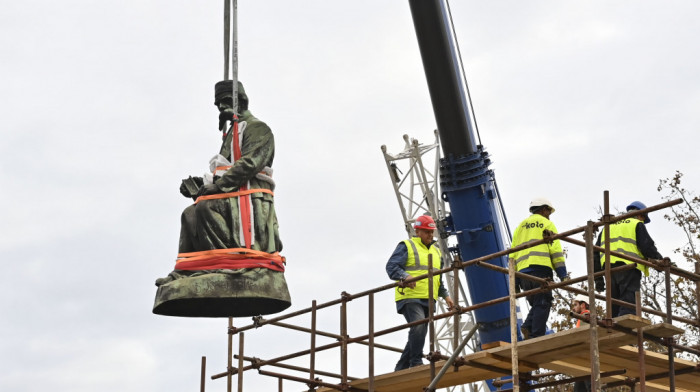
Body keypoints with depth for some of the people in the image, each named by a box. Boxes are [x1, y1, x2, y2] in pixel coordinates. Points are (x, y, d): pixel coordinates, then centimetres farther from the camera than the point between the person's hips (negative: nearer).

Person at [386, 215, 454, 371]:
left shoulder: (436, 251, 25)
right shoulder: (406, 246, 3)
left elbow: (438, 278, 33)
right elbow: (391, 266, -10)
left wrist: (445, 296, 21)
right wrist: (405, 276, -28)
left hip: (428, 300, 7)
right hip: (409, 297, -7)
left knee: (418, 334, 6)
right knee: (418, 326, -27)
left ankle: (401, 369, 13)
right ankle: (416, 362, -21)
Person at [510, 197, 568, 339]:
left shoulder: (520, 226, 26)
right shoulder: (547, 224, 10)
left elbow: (513, 254, 20)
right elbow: (555, 250, 0)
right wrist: (563, 274, -3)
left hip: (522, 270, 5)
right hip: (540, 267, -5)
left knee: (536, 304, 12)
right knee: (542, 304, -8)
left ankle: (528, 327, -13)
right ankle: (537, 336, -21)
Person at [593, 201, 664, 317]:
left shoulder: (609, 226, 28)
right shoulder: (637, 225, 10)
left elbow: (596, 253, 23)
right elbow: (647, 247, -2)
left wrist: (598, 278, 22)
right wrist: (661, 260, 12)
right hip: (629, 267, -6)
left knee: (614, 307, 7)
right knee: (629, 306, -13)